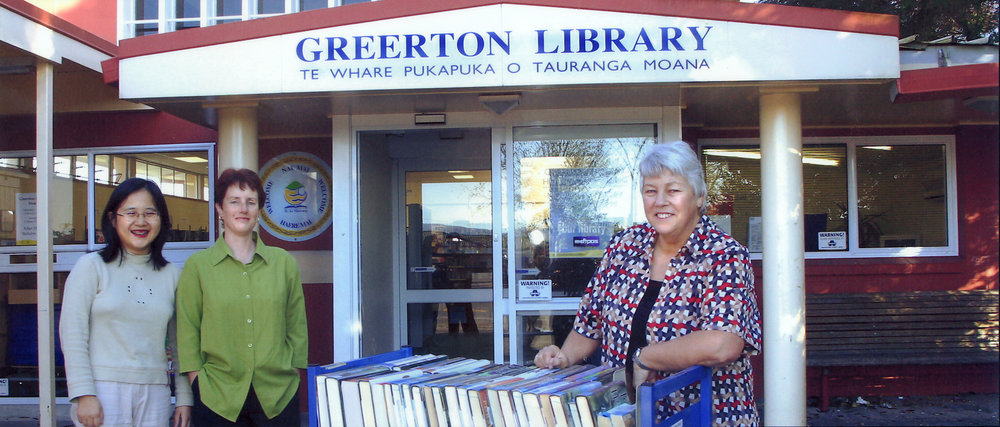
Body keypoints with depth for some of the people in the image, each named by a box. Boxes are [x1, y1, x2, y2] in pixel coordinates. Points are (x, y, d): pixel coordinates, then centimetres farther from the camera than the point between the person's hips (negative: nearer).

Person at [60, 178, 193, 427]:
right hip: (102, 389, -3)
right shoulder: (91, 267, 1)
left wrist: (185, 398, 7)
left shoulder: (172, 275, 10)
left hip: (154, 394, 3)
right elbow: (72, 336, -4)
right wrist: (84, 394, -11)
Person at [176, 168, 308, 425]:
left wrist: (292, 376, 5)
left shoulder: (284, 263, 8)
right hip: (217, 397, -1)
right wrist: (198, 384, -4)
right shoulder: (197, 266, 4)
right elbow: (187, 334, 4)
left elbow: (297, 329, 11)